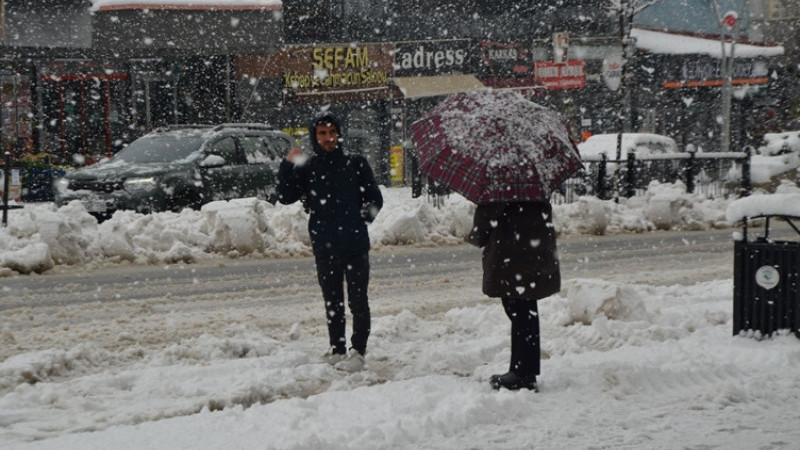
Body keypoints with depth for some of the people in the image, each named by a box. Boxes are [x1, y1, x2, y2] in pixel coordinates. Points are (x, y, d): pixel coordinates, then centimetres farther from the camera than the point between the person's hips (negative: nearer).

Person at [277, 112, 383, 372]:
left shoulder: (356, 164, 3)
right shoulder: (307, 168, 5)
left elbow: (375, 198, 9)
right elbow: (285, 197, -4)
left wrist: (362, 219, -5)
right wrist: (287, 166, -14)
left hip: (356, 245, -2)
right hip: (324, 248, 2)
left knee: (358, 301, -4)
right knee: (332, 302, 11)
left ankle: (357, 351, -2)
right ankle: (337, 350, 18)